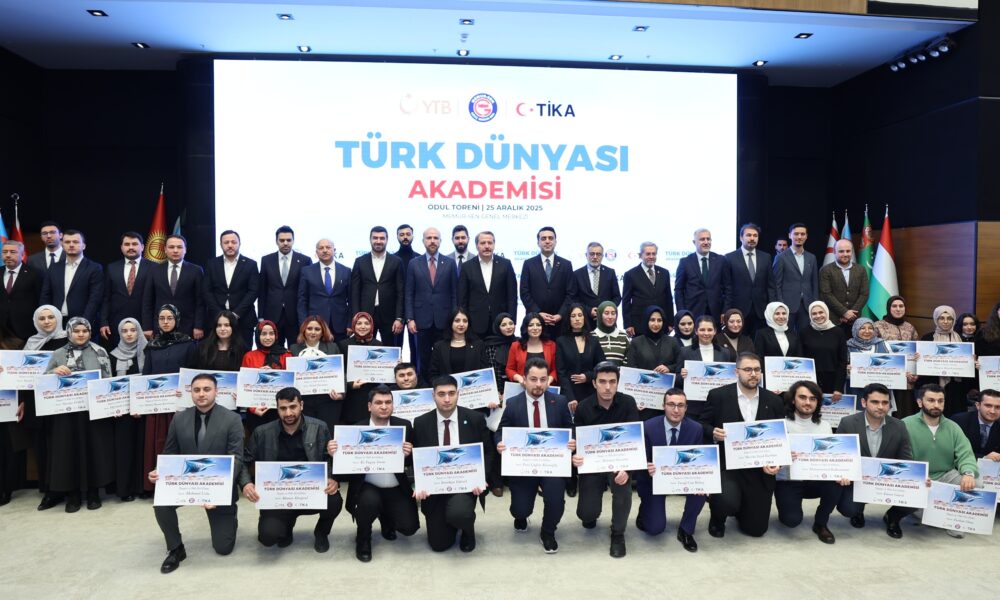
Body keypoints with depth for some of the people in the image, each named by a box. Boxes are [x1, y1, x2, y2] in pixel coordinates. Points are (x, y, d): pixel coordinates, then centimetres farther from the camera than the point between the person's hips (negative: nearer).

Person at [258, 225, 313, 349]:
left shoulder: (305, 260, 1)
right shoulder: (266, 260, 6)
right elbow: (262, 290, 8)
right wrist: (261, 316, 3)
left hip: (296, 316, -1)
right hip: (272, 316, 1)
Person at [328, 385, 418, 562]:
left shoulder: (404, 426, -4)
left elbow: (414, 461, -2)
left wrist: (408, 454, -24)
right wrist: (335, 454, -27)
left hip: (396, 489, 2)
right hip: (367, 487, -2)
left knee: (409, 527, -10)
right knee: (369, 501, -33)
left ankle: (386, 517, 28)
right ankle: (363, 539, 1)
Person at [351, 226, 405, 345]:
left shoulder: (396, 262, 3)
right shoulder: (360, 261, 6)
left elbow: (400, 293, 1)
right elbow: (354, 292, 4)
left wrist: (399, 318, -6)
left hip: (389, 315, -1)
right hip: (365, 315, 1)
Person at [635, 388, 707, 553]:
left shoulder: (696, 428, -12)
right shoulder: (648, 427, -19)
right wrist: (647, 469, -38)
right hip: (654, 478, -2)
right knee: (655, 528, -15)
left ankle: (685, 530, -4)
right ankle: (645, 509, 24)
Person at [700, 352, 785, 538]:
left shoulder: (774, 401, 3)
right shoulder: (718, 395, -5)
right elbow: (703, 425, 3)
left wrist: (775, 463, -10)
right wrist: (713, 432, -20)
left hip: (760, 471, 3)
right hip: (727, 466, -3)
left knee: (756, 529, 5)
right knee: (727, 502, -31)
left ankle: (740, 509, 41)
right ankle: (718, 518, 8)